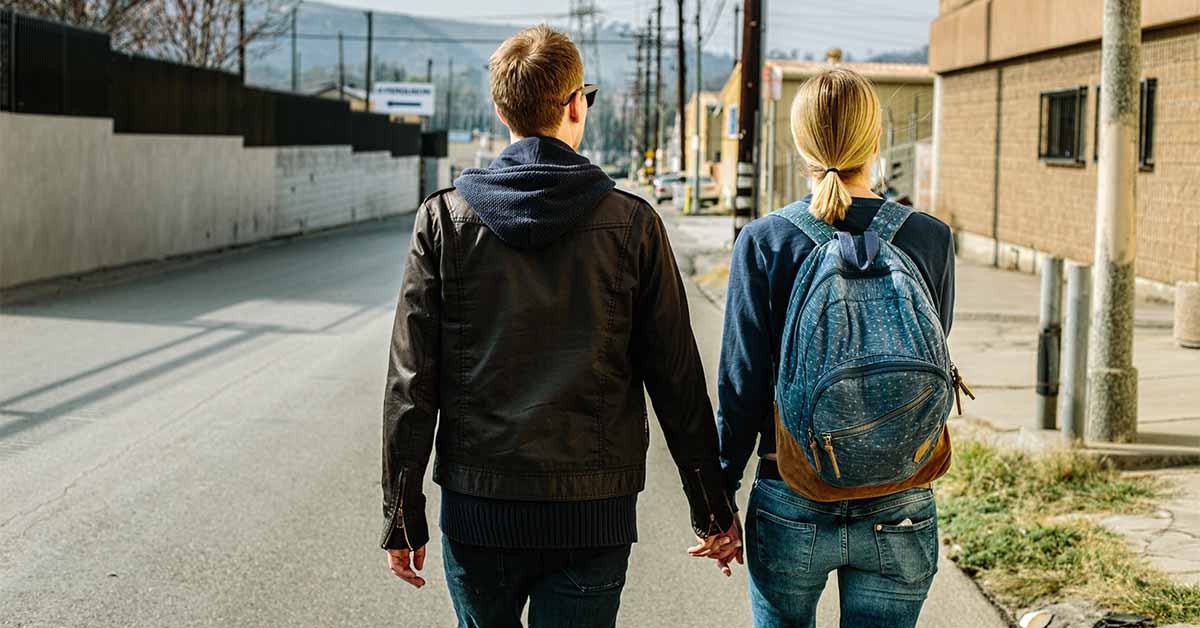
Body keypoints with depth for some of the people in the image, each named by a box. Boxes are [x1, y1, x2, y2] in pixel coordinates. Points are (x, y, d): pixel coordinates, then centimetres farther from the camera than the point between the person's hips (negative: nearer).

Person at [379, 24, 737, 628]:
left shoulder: (444, 219, -3)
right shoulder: (631, 223, -4)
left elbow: (412, 380, -3)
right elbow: (677, 379, -1)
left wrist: (402, 514, 4)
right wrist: (711, 506, 9)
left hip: (477, 510, 1)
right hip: (593, 512, -1)